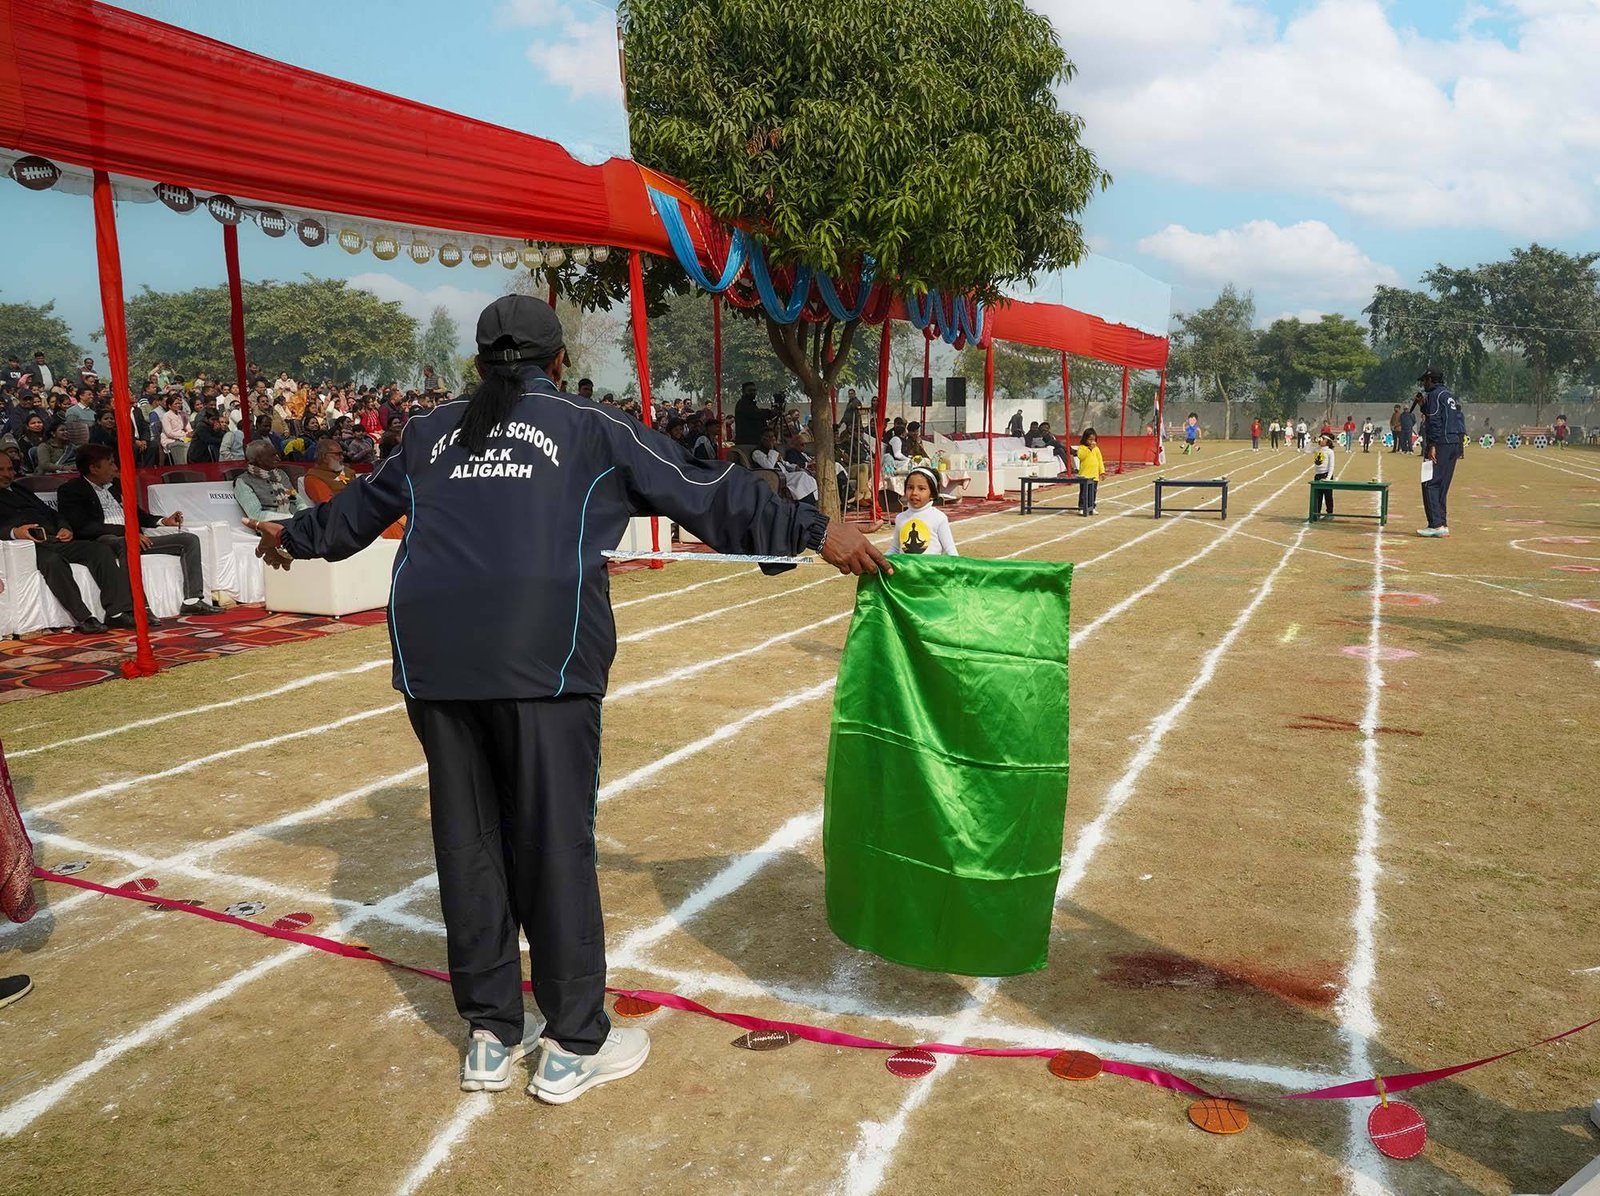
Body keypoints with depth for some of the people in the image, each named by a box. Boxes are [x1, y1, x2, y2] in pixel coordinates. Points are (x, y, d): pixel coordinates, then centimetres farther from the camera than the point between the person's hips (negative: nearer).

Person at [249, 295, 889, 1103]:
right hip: (540, 661, -4)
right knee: (555, 845, 3)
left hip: (431, 657, 5)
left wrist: (294, 536, 55)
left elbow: (361, 505, 35)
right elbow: (703, 492, 5)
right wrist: (817, 533, 8)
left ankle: (490, 1037, 26)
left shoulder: (432, 433, 21)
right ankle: (574, 1046, 15)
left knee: (467, 841, 12)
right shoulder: (591, 429, 8)